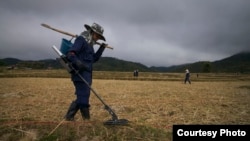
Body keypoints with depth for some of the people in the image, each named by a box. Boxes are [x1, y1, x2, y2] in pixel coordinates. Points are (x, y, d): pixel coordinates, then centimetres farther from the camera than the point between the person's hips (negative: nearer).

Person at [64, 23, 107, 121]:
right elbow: (70, 54, -17)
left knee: (81, 98, 13)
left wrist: (102, 48, 18)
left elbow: (94, 58, 26)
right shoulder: (81, 39, -6)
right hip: (80, 74, -10)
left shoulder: (89, 43, 22)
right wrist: (78, 63, -36)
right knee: (83, 98, -7)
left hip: (86, 75, 10)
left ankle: (69, 117, 23)